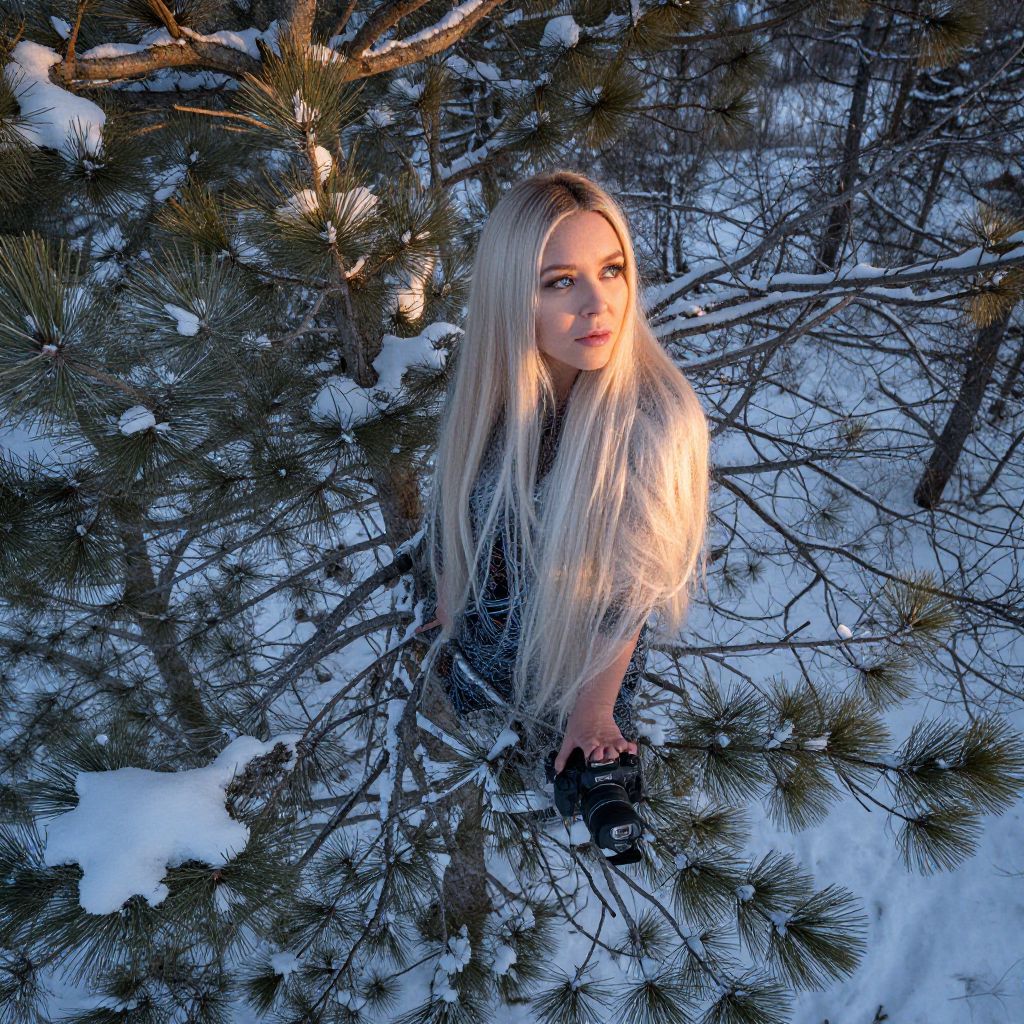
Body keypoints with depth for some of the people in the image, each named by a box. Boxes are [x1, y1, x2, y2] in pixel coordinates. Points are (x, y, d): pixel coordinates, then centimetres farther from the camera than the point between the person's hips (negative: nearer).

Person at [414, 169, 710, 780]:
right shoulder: (487, 376, -22)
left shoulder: (654, 422, -36)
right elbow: (453, 505, -4)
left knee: (584, 754, 27)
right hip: (483, 632, 4)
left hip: (582, 652, -4)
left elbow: (627, 592, -24)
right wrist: (447, 598, 9)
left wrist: (593, 709, -12)